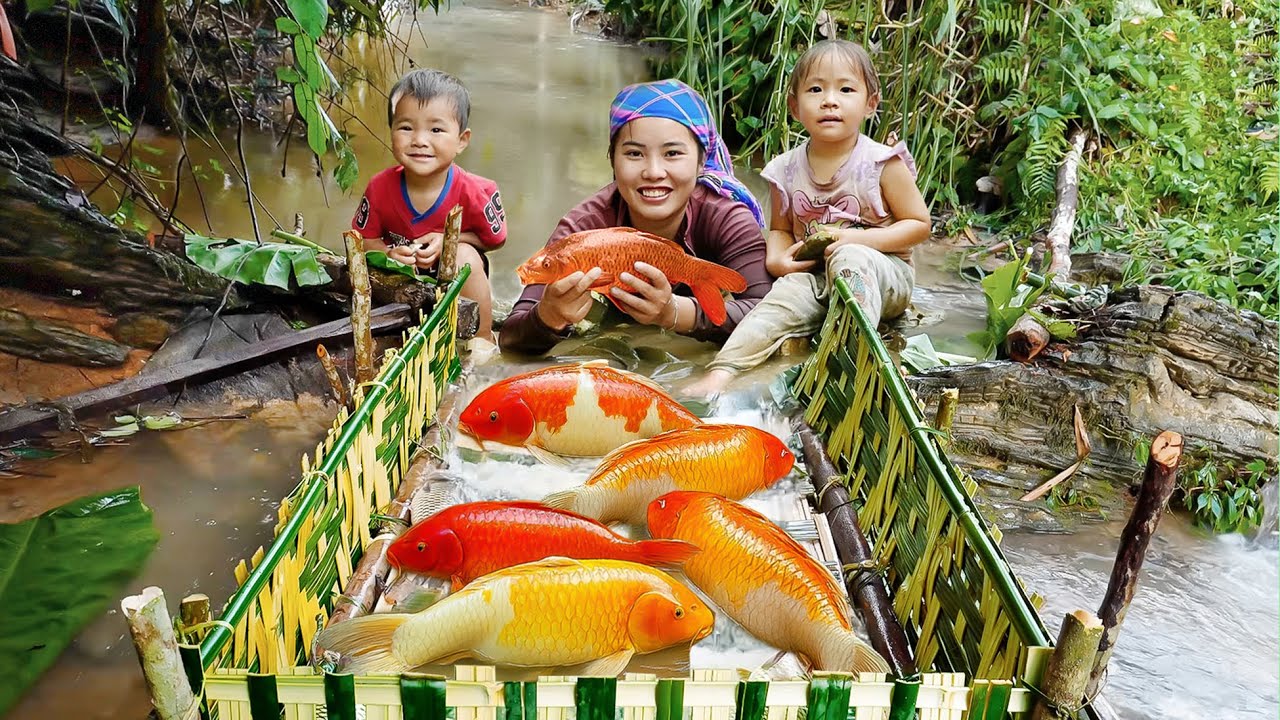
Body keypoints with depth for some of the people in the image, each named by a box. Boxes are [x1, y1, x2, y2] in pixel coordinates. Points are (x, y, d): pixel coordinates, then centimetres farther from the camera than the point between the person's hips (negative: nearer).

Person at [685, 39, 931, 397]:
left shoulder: (882, 164, -9)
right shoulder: (787, 170, 1)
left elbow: (919, 223, -5)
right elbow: (780, 228, 14)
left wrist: (855, 239, -19)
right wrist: (777, 258, -10)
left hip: (883, 277, -3)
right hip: (815, 276, 3)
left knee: (849, 258, -35)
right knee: (783, 297, -27)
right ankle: (719, 373, -39)